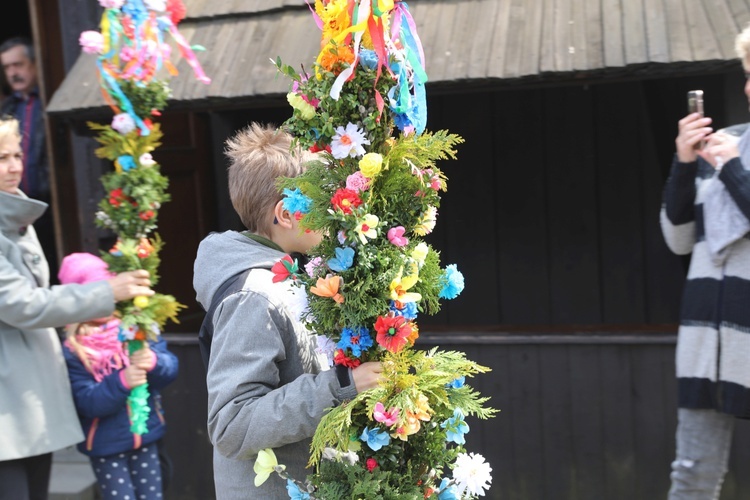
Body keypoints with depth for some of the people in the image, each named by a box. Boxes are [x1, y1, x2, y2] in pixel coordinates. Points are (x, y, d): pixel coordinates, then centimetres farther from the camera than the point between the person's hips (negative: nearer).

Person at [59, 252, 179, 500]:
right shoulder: (73, 351, -12)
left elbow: (171, 368, -9)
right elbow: (87, 403, -19)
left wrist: (154, 361, -30)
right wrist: (121, 382, -34)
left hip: (146, 435, 3)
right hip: (106, 445, -3)